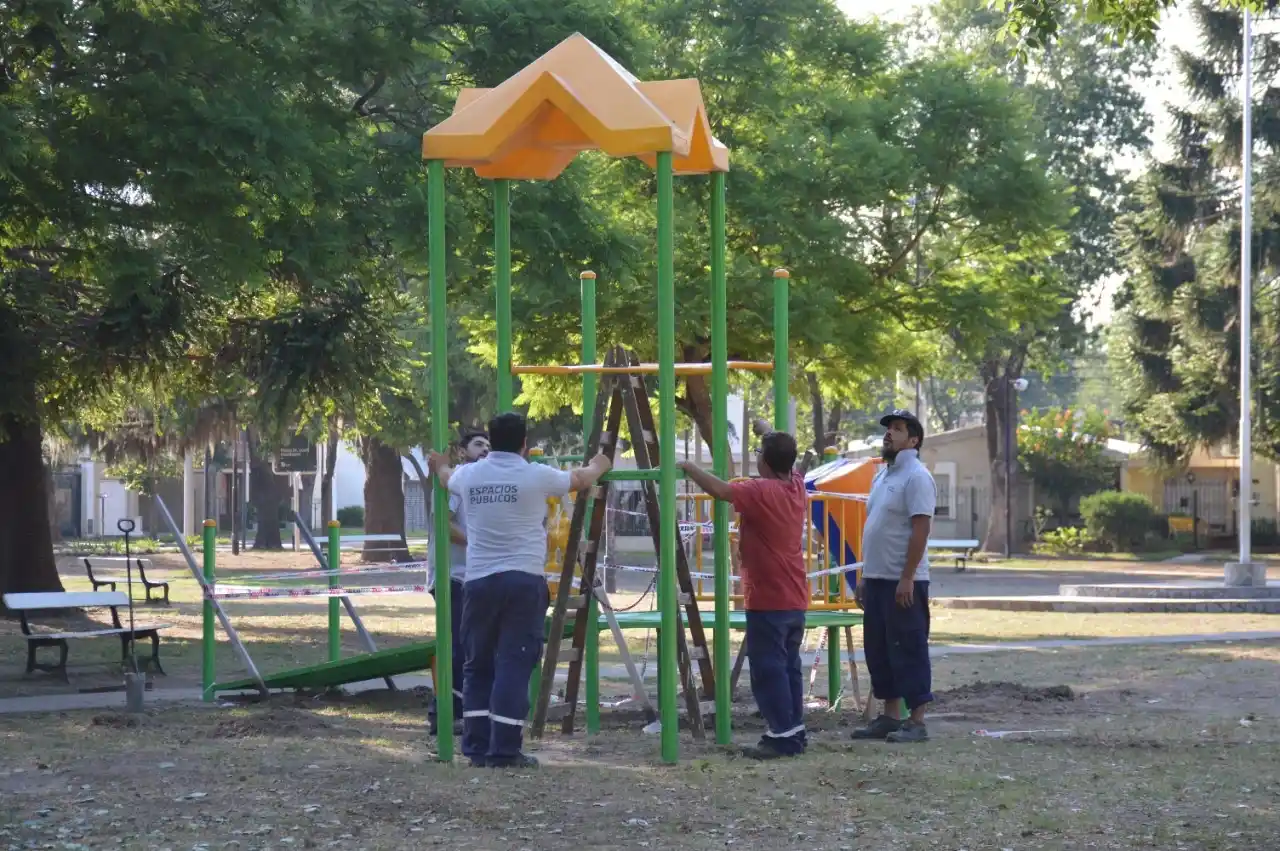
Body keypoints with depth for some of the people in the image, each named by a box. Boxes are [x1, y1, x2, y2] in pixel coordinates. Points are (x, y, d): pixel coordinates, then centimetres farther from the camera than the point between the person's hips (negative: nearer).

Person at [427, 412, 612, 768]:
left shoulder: (469, 475, 7)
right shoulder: (535, 476, -3)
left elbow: (446, 477, 33)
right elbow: (580, 479, 16)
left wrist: (440, 465, 57)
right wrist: (598, 467, 40)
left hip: (479, 581, 4)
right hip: (523, 581, -4)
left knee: (478, 664, 12)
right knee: (514, 665, -4)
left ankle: (477, 746, 13)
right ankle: (504, 750, -7)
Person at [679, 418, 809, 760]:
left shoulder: (762, 493, -18)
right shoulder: (796, 486, 6)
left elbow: (720, 489, -27)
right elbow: (784, 452, 25)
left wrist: (688, 467, -13)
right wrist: (765, 429, 41)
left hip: (768, 602, -8)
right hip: (795, 600, 8)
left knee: (768, 669, -5)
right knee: (789, 666, 14)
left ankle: (782, 736, -7)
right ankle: (795, 732, 17)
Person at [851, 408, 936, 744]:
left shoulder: (916, 477, -12)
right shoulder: (881, 476, 16)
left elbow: (921, 529, -19)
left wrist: (907, 578, -23)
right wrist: (863, 574, 18)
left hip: (903, 582, -9)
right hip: (877, 579, 9)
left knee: (908, 651, -5)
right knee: (878, 650, 12)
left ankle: (917, 721, -1)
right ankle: (890, 716, 20)